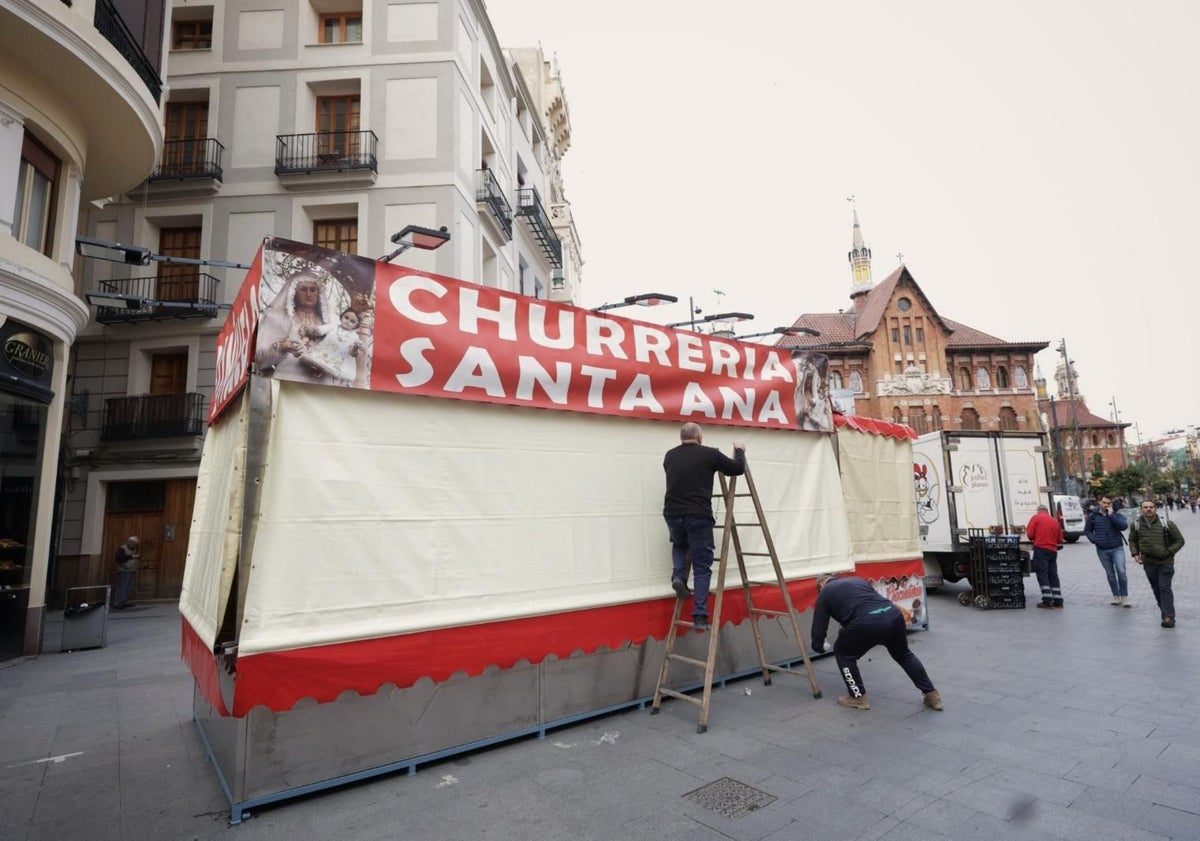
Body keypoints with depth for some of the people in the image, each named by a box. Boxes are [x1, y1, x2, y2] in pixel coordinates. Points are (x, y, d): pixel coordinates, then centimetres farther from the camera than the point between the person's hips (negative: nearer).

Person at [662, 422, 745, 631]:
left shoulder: (670, 455, 13)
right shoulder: (709, 454, 1)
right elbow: (739, 468, 8)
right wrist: (739, 451, 28)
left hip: (672, 515, 4)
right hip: (699, 517, -3)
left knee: (679, 545, 35)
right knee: (702, 567, 9)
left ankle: (678, 575, 9)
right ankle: (700, 616, 7)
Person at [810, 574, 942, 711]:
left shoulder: (824, 593, 21)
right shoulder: (857, 579, 35)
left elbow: (818, 628, 21)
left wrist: (818, 646, 42)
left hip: (866, 623, -6)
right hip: (893, 614, 6)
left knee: (843, 653, 21)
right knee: (903, 654, 33)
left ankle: (859, 697, 25)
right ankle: (931, 694, 37)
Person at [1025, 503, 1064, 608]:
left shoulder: (1036, 517, -1)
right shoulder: (1055, 521, 13)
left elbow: (1029, 534, -7)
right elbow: (1060, 539, 13)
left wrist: (1034, 539, 14)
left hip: (1040, 549, -5)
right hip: (1053, 550, 5)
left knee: (1042, 574, -3)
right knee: (1053, 575, 11)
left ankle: (1047, 599, -8)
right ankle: (1058, 600, 12)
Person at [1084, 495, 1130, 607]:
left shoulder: (1117, 514, -1)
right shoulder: (1093, 516, 3)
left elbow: (1124, 526, -19)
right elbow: (1087, 530, 12)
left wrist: (1111, 515, -19)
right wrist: (1094, 540, -2)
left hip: (1117, 548, -2)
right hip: (1102, 550, 2)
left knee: (1121, 572, -11)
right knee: (1110, 574, 11)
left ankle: (1124, 598, -3)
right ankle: (1116, 597, 20)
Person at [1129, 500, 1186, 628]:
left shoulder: (1166, 524, -8)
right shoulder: (1136, 525, 0)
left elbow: (1179, 540, -1)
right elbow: (1132, 541, 15)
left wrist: (1168, 552, -11)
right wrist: (1135, 554, 2)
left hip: (1165, 562, -3)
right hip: (1148, 563, 3)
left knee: (1165, 588, -8)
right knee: (1156, 588, 12)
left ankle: (1169, 617, -6)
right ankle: (1165, 611, 28)